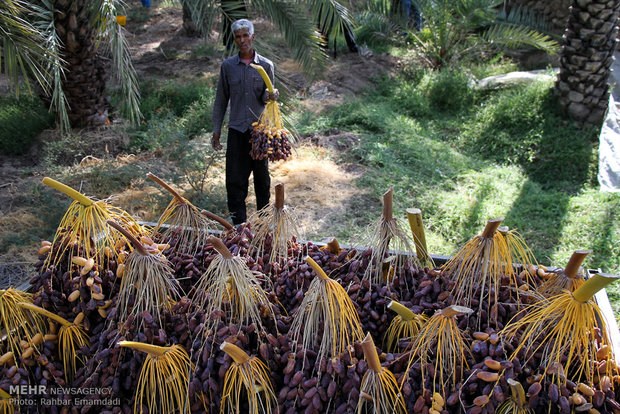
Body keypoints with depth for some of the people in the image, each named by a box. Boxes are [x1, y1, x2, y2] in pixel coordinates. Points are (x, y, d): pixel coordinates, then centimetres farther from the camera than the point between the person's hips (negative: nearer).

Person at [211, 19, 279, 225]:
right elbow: (221, 100, 9)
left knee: (262, 176, 10)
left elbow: (265, 97, 4)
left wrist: (269, 96, -21)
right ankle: (239, 225, 9)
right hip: (237, 129, 0)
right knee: (235, 179, -1)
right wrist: (216, 131, 6)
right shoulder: (227, 66, 5)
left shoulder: (266, 65, 2)